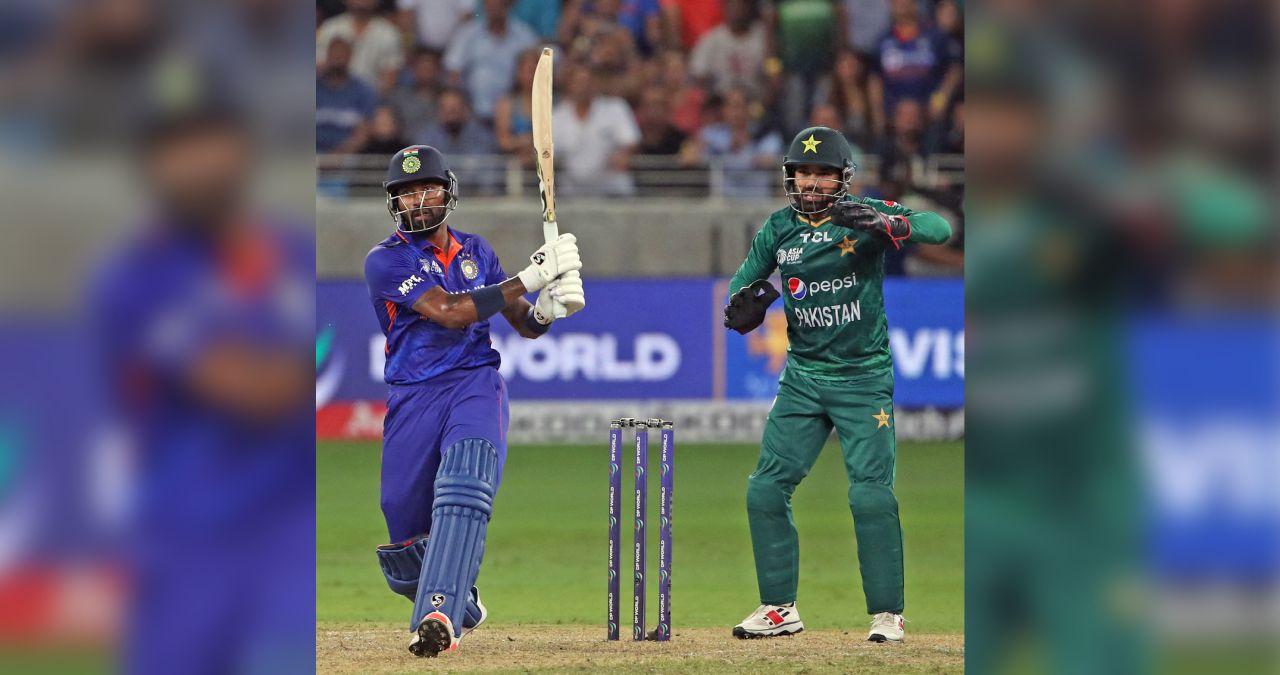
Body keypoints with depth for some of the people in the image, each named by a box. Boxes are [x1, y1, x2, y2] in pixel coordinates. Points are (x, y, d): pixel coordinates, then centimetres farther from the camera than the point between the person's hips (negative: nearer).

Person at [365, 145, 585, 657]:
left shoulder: (476, 251, 13)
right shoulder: (386, 261, -2)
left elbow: (524, 325, 17)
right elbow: (448, 311, -18)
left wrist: (546, 309, -9)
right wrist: (530, 277, -19)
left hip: (476, 384, 1)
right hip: (414, 398, -1)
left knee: (464, 480, -30)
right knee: (406, 534, 2)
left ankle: (439, 615, -43)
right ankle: (462, 608, 34)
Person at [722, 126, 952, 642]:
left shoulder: (865, 216, -9)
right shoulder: (779, 229, 3)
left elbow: (939, 230, -23)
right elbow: (736, 308, 8)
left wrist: (884, 224, -40)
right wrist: (751, 300, -16)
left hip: (864, 380, -4)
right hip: (802, 380, 4)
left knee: (871, 495, -11)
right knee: (766, 489, 1)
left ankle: (887, 613, 0)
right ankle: (779, 609, 13)